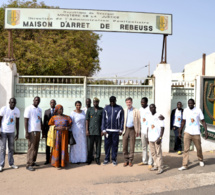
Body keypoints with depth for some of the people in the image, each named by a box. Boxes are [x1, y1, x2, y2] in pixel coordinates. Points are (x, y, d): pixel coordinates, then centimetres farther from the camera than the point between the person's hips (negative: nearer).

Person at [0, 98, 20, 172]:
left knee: (11, 148, 8)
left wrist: (17, 133, 5)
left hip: (11, 132, 4)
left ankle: (11, 163, 18)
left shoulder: (17, 111, -1)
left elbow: (17, 122, 6)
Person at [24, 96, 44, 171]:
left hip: (38, 131, 7)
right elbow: (26, 121, -9)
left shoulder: (40, 109, 14)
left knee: (36, 147, 8)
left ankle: (33, 161, 17)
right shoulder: (28, 109, -5)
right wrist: (26, 132, -15)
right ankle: (29, 164, -3)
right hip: (31, 131, -7)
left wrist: (43, 131, 17)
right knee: (31, 148, -7)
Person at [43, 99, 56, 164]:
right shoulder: (46, 111, 11)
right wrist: (44, 131, 4)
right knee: (47, 146, 5)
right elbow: (44, 121, 10)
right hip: (48, 130, 2)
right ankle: (47, 160, 11)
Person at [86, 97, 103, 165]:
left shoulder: (101, 110, 6)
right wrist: (87, 130, -2)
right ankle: (89, 158, 15)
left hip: (98, 131, 0)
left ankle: (97, 159, 13)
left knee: (98, 145, 4)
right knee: (90, 145, 3)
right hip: (91, 131, 0)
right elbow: (87, 120, 5)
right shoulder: (89, 110, 7)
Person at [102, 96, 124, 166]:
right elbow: (103, 119, 6)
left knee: (115, 145, 3)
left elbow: (122, 120, 2)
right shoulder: (106, 108, 6)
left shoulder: (119, 108, 1)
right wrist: (103, 130, -1)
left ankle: (114, 159, 12)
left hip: (115, 130, -1)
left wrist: (121, 130, -2)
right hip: (107, 130, 2)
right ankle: (107, 159, 15)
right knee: (107, 145, 4)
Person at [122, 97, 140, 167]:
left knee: (132, 146, 4)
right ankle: (126, 160, 13)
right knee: (124, 146, 2)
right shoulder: (124, 111, 6)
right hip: (125, 129, 1)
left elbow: (138, 121, 2)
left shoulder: (136, 111, 1)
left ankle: (130, 160, 14)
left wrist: (138, 131, -2)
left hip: (132, 129, -1)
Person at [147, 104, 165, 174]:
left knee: (158, 153, -4)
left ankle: (160, 168, 0)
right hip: (150, 138, 6)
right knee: (153, 153, 11)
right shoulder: (149, 117, 14)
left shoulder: (159, 116, -5)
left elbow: (162, 127, -8)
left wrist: (160, 138, -15)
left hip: (157, 138, -6)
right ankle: (156, 165, 22)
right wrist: (147, 137, 14)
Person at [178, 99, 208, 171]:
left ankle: (201, 160, 39)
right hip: (187, 132, 1)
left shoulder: (198, 110, -3)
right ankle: (184, 165, -3)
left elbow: (203, 121, -1)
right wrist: (180, 132, 11)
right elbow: (183, 122, 11)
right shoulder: (186, 110, 3)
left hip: (196, 133, -1)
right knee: (186, 149, -6)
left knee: (199, 148, 12)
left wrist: (206, 132, -9)